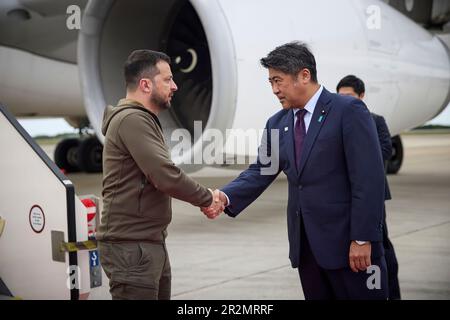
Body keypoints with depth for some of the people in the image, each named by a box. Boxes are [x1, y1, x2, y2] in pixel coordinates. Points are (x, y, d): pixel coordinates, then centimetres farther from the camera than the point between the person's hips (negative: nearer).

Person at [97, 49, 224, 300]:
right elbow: (166, 176, -23)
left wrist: (203, 197, 3)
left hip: (151, 244, 10)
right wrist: (207, 198, -8)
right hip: (131, 247, -10)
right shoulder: (132, 119, -15)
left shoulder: (143, 120, 18)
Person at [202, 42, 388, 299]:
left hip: (347, 240, -5)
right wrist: (226, 197, -11)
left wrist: (362, 239, -17)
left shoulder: (349, 111, -8)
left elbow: (369, 179, -13)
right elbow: (261, 171, 8)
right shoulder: (277, 123, 11)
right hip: (305, 244, 6)